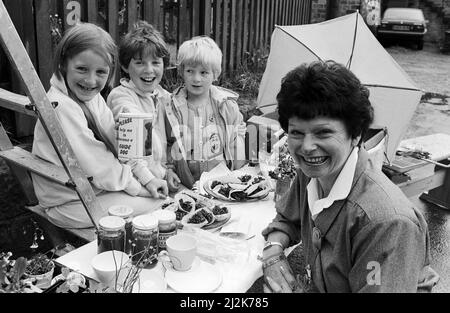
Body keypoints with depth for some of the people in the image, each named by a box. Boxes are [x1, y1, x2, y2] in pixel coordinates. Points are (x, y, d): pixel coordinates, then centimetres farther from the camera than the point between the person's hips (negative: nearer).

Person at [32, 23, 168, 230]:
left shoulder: (93, 97, 1)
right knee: (158, 205, -10)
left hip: (96, 187, 8)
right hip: (69, 205, -8)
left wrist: (147, 177, -10)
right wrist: (137, 186, -15)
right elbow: (98, 167, -26)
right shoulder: (61, 106, -28)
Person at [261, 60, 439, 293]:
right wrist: (273, 250, -7)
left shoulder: (386, 221, -28)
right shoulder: (309, 174, -5)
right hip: (315, 285, 6)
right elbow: (286, 219, 12)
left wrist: (298, 289, -20)